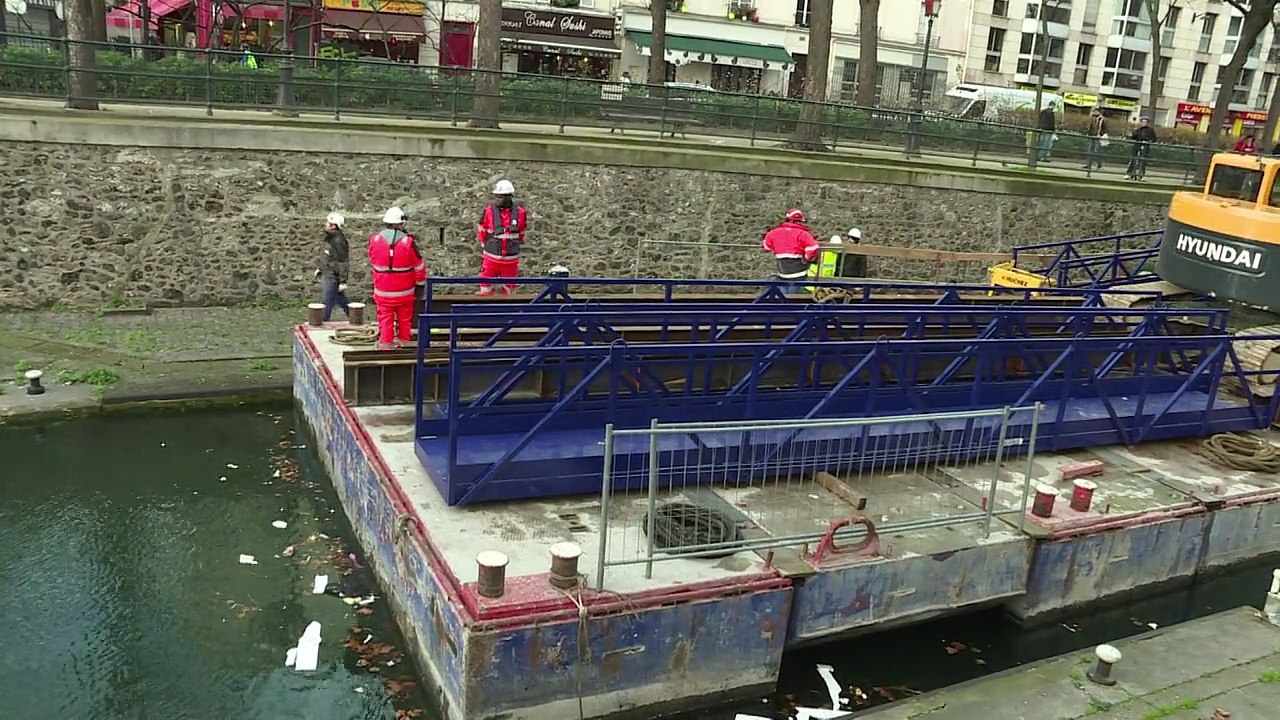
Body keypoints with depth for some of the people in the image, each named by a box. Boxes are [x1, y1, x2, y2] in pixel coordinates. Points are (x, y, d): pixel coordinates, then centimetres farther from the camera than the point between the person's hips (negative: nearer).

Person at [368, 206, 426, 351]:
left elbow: (372, 261, 10)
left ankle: (386, 341, 9)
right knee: (404, 316, 16)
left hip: (383, 289, 1)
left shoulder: (375, 240, -8)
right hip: (404, 290, -1)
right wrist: (420, 283, 6)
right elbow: (419, 265, -7)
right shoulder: (408, 242, -16)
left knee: (385, 316, 10)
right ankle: (404, 338, 26)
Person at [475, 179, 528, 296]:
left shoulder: (520, 213, -5)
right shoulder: (489, 211, -6)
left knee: (509, 291, 12)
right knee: (486, 291, 3)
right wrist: (483, 250, 12)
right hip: (491, 258, -1)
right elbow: (481, 232, 7)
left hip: (511, 260, 1)